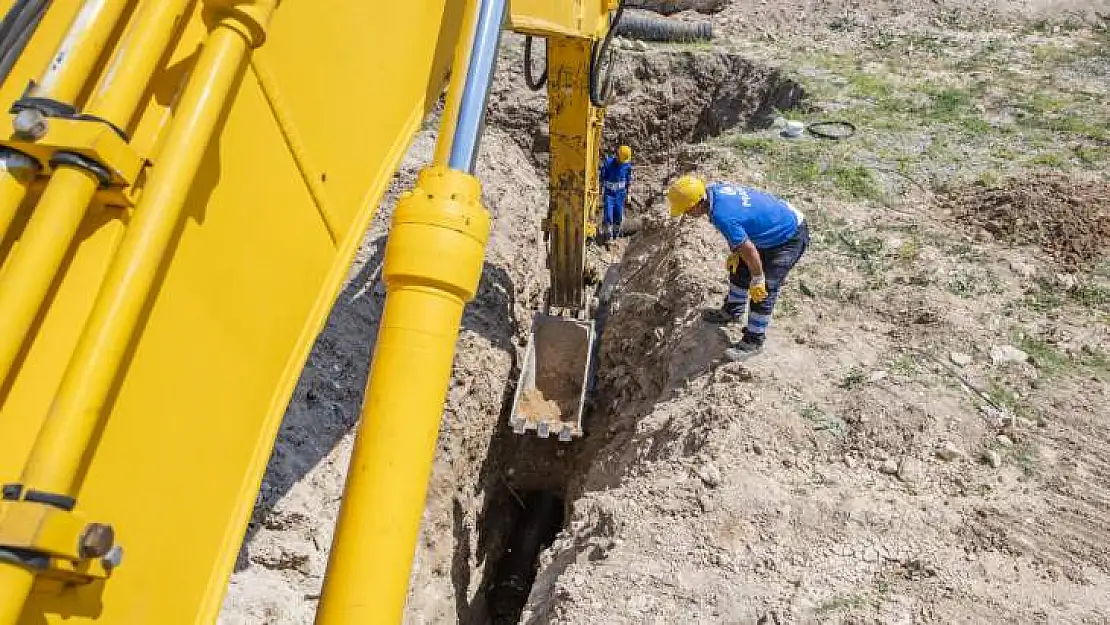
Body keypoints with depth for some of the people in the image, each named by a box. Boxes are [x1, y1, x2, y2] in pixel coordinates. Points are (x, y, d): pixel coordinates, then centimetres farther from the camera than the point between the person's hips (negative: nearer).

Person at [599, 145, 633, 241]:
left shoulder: (627, 165, -5)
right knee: (608, 214, -11)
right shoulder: (607, 163, -14)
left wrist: (627, 193, 9)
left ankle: (616, 232, 22)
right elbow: (602, 179, -8)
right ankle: (607, 233, 2)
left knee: (619, 215, 3)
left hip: (620, 194, 2)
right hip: (608, 193, -2)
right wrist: (601, 193, -8)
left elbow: (628, 180, 8)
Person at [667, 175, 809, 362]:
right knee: (739, 269, 19)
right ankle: (732, 311, 41)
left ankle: (753, 341, 5)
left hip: (791, 238, -10)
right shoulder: (714, 189, -11)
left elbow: (750, 251, -28)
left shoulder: (722, 216, -37)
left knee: (764, 290, -10)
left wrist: (757, 281, -14)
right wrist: (734, 252, 11)